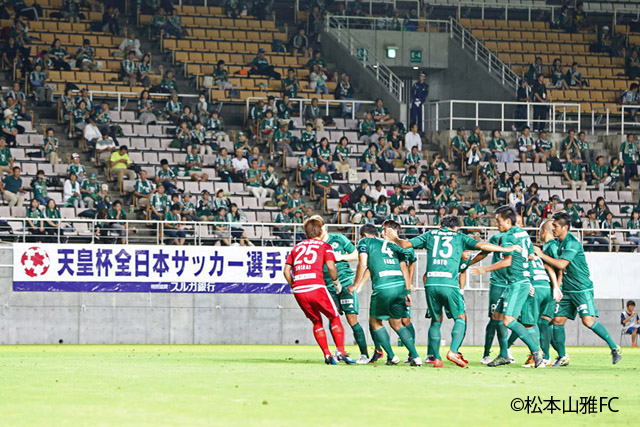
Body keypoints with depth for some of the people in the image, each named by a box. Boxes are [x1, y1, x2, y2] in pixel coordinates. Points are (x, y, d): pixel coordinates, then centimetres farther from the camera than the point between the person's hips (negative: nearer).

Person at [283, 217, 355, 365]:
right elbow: (330, 266, -5)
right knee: (335, 318, 10)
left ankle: (327, 355, 11)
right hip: (316, 286, -4)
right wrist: (336, 282, 9)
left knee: (316, 321, 19)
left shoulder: (297, 247, 21)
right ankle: (340, 351, -4)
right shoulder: (324, 246, 9)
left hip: (299, 291, 4)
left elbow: (287, 270, 15)